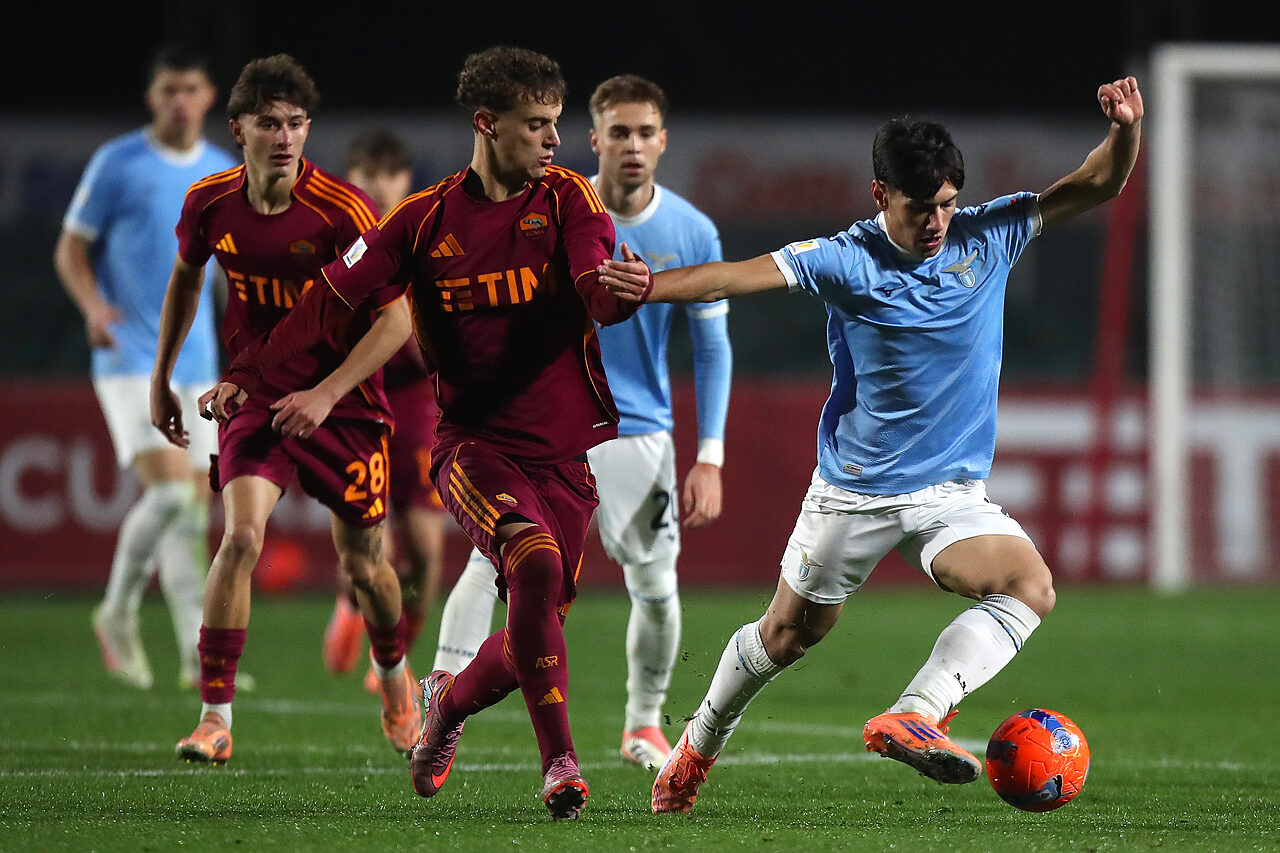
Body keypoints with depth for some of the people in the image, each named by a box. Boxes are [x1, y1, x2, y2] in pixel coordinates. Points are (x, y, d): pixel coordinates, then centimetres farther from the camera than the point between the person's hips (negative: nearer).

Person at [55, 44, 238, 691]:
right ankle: (119, 610, 0)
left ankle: (198, 659, 15)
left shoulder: (225, 175, 10)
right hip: (131, 358, -5)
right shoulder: (117, 164, -4)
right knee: (170, 489, -19)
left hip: (197, 362, 5)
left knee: (194, 506, 5)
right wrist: (94, 306, -18)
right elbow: (71, 250, -1)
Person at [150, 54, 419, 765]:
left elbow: (396, 317, -16)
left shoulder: (341, 210, -17)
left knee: (362, 566, 9)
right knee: (241, 535, -21)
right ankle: (215, 718, -18)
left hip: (343, 403, -1)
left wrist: (324, 395, -23)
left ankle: (393, 674, 42)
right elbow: (185, 277, 16)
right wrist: (161, 378, 19)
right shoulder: (209, 204, -6)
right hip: (255, 396, 1)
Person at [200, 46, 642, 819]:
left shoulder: (567, 200, 0)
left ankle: (450, 700, 37)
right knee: (534, 559, -30)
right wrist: (247, 374, -7)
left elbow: (602, 299, -14)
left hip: (564, 451, 2)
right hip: (473, 441, -2)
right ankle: (560, 762, -25)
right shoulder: (426, 219, 2)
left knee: (537, 630, 2)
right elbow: (335, 297, 3)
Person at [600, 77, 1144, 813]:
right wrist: (652, 286, -40)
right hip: (854, 489, -2)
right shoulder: (847, 260, -13)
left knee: (1032, 586, -25)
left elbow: (1097, 187, -3)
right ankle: (699, 747, 36)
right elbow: (743, 276, -24)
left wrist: (1126, 130, -24)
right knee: (789, 635, 10)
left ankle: (912, 719, -32)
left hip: (953, 494, 2)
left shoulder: (988, 237, -3)